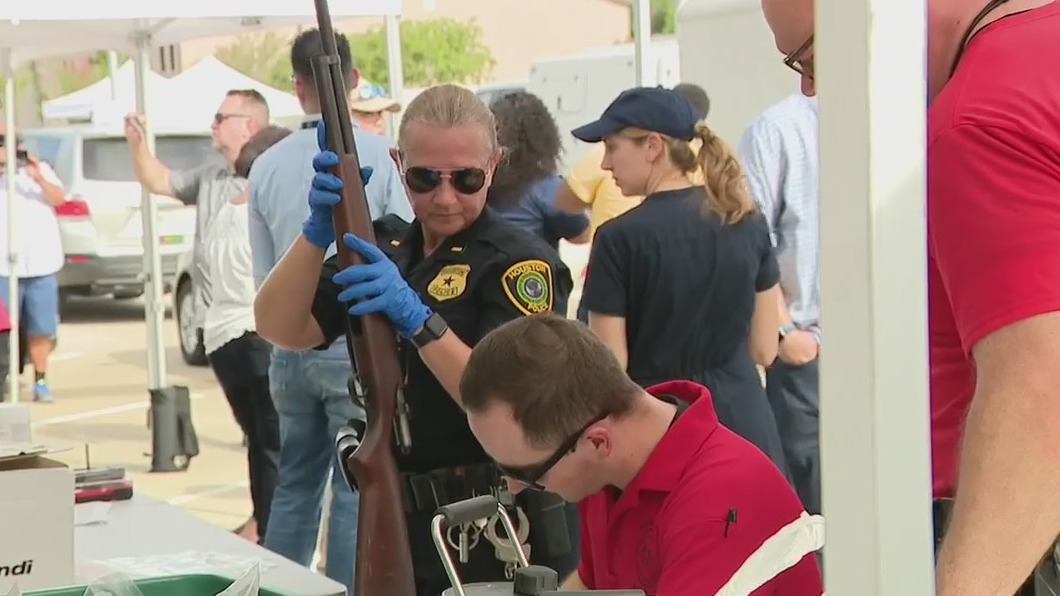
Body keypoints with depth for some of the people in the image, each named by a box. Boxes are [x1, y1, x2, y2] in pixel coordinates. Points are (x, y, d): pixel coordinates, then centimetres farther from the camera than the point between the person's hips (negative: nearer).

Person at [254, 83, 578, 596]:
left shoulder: (519, 262, -11)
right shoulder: (384, 252, 9)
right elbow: (280, 330, -3)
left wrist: (417, 319, -33)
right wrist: (318, 230, -18)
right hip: (400, 533, 6)